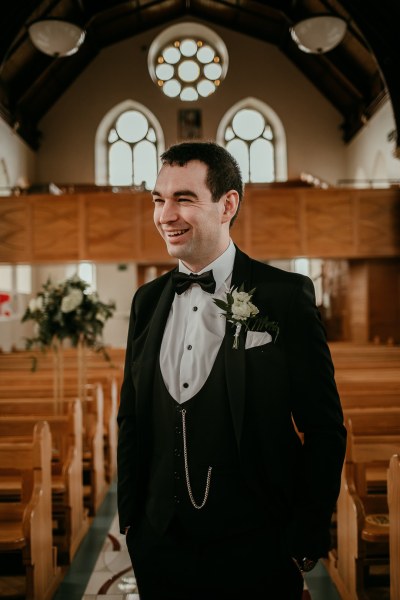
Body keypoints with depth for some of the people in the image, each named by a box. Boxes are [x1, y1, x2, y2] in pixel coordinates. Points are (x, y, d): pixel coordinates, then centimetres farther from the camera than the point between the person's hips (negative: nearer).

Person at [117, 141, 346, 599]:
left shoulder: (286, 295, -11)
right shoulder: (147, 300, 3)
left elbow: (324, 429, -9)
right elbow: (131, 419, 9)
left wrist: (307, 541, -8)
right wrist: (129, 518, 7)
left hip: (255, 550, -4)